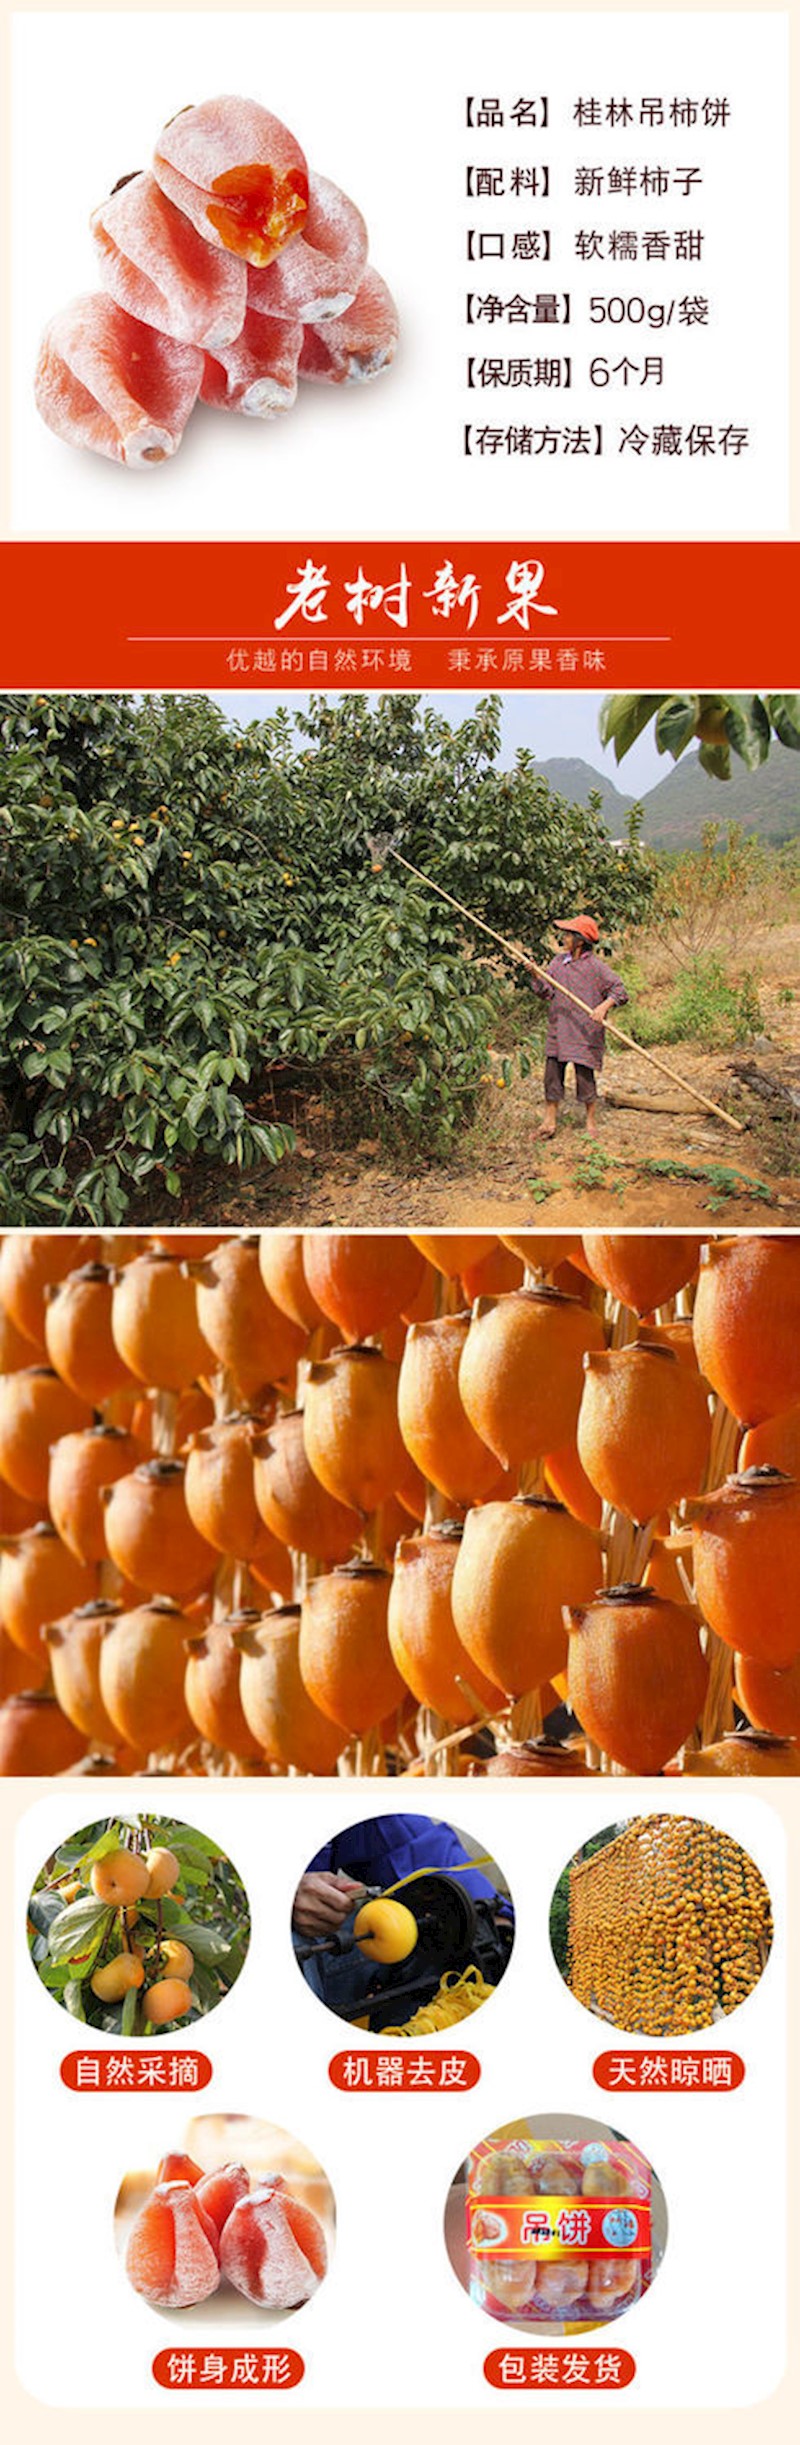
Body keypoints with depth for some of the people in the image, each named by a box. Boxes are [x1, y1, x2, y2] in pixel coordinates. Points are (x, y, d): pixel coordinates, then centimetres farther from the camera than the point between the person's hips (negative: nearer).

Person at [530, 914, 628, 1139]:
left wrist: (603, 1007, -25)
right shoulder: (558, 961, 8)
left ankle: (591, 1122, 18)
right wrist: (537, 977, -7)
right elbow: (547, 992, 10)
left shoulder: (595, 966, -9)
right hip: (558, 1028, 5)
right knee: (552, 1073, 5)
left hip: (585, 1031, -5)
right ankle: (549, 1122, 14)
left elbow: (619, 990, -10)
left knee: (585, 1075, 2)